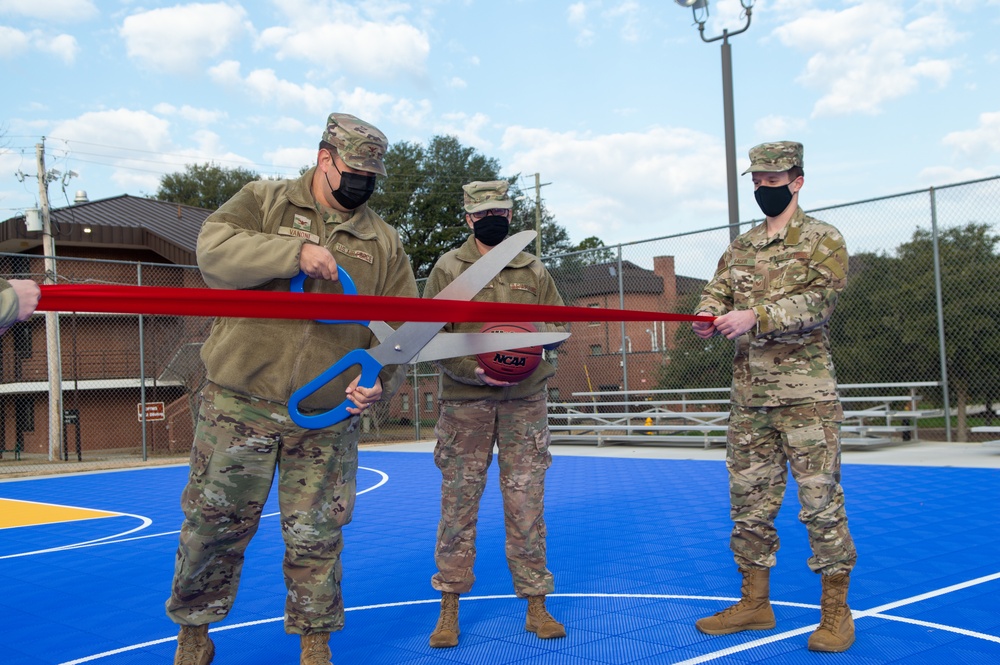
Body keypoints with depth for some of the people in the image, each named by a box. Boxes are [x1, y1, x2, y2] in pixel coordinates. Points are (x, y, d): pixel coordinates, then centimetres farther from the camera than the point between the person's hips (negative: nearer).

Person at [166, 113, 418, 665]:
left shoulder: (384, 243, 10)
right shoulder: (264, 201, 5)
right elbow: (213, 249, -12)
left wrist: (378, 378, -12)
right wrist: (296, 253, -23)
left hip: (327, 417, 2)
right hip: (240, 405, -1)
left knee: (315, 535, 6)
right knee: (214, 523, 7)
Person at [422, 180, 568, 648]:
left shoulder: (534, 271, 12)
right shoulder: (448, 269, 3)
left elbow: (558, 324, 12)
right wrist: (474, 371, -17)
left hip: (526, 400, 2)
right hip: (465, 400, -2)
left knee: (527, 505, 4)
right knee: (458, 503, 3)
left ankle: (536, 606, 14)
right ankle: (449, 609, 15)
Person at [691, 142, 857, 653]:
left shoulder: (823, 239, 0)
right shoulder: (739, 248, 17)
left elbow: (817, 301, -15)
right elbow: (716, 292, 10)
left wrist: (755, 316, -27)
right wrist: (709, 317, -14)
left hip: (805, 390, -5)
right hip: (748, 394, 6)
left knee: (820, 499, -2)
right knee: (748, 499, 10)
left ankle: (835, 611, 11)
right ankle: (755, 602, 23)